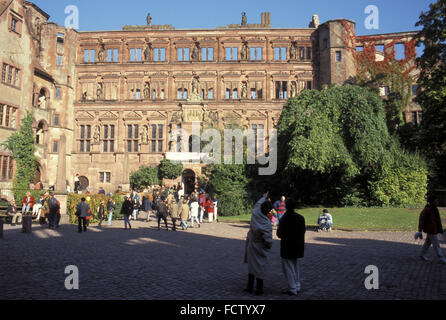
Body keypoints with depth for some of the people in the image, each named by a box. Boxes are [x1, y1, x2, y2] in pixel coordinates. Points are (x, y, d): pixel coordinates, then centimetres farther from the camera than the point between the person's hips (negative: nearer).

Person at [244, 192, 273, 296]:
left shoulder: (255, 214, -11)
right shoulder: (267, 223, -24)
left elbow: (257, 205, 12)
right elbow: (268, 239, -22)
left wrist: (263, 198, 28)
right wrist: (269, 245, -1)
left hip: (251, 244, 5)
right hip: (260, 248, -5)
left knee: (251, 265, 17)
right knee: (260, 267, 7)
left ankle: (250, 287, 26)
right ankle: (259, 289, 17)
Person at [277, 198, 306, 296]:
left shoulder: (284, 219, -18)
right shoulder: (301, 218, -2)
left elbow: (279, 234, -14)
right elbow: (303, 231, 6)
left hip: (287, 247, -6)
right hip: (299, 246, 6)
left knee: (288, 268, 4)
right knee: (297, 267, 19)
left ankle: (292, 289, 4)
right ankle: (297, 286, 27)